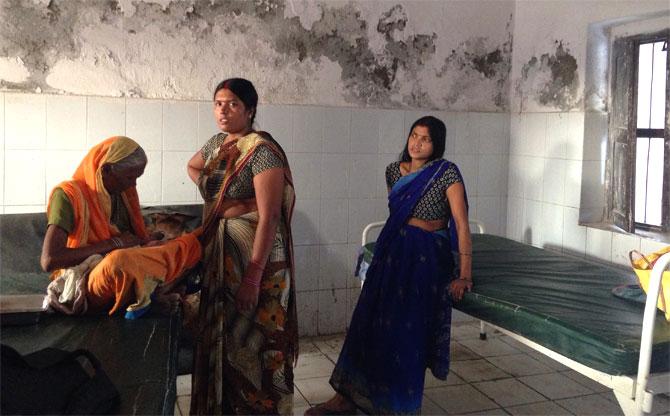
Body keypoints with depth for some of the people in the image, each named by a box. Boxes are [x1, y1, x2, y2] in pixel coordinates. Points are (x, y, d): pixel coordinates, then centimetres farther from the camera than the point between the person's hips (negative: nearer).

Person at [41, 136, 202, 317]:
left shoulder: (123, 192, 10)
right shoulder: (69, 195, -12)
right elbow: (49, 260, -21)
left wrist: (149, 241, -4)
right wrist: (113, 243, -18)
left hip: (128, 277, 6)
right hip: (85, 287, -6)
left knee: (191, 245, -5)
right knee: (118, 261, -40)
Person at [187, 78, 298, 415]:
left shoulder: (261, 150, -16)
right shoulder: (217, 143, 8)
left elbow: (269, 217, -21)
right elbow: (193, 166, 33)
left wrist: (253, 277, -25)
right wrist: (211, 189, 13)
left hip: (255, 255, -8)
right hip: (218, 253, 8)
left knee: (251, 342, 1)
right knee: (221, 336, 16)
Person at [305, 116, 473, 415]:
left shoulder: (446, 173, -11)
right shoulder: (394, 170, 6)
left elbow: (462, 224, -14)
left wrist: (464, 275, -18)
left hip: (425, 257, -5)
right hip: (390, 252, 6)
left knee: (407, 331, -1)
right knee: (369, 323, 8)